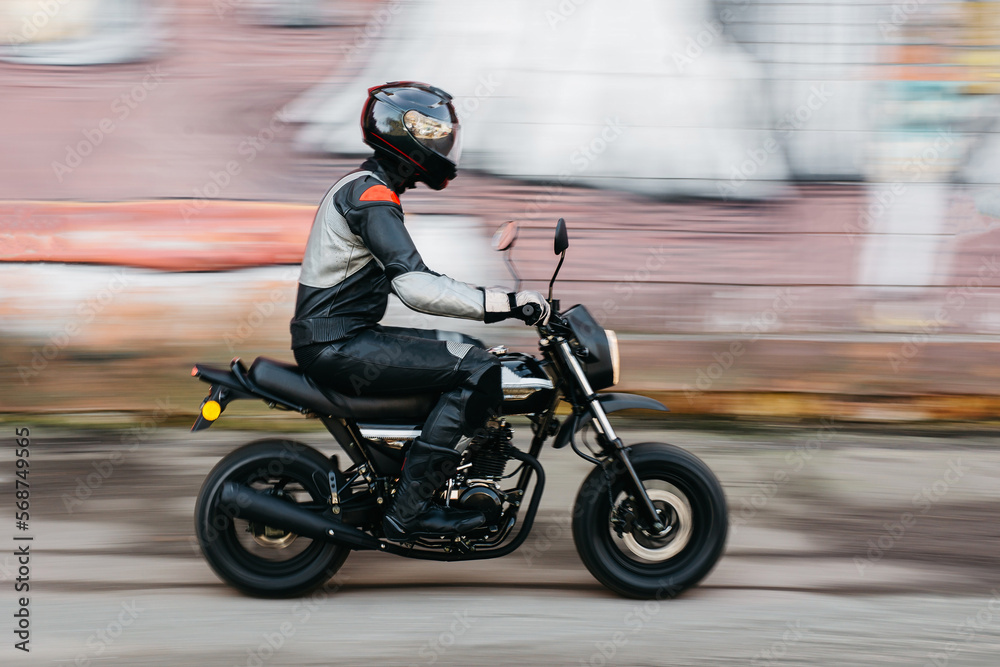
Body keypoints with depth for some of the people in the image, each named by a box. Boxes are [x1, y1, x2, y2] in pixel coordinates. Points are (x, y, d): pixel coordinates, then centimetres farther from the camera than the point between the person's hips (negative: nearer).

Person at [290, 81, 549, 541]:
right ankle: (406, 512, -17)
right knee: (476, 370, -16)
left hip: (345, 335, 11)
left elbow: (406, 278, 25)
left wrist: (492, 298, 19)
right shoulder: (371, 194, -16)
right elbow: (415, 287, -27)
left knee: (468, 350, 15)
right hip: (336, 344, -11)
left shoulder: (364, 185, 18)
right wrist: (504, 303, -28)